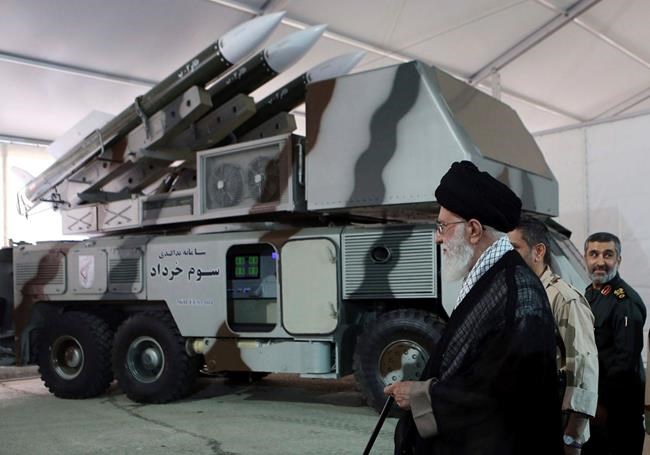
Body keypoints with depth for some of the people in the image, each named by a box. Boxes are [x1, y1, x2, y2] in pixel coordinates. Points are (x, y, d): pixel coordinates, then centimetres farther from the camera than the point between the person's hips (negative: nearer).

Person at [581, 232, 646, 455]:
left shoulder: (626, 302, -18)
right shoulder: (589, 294, 9)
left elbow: (627, 360, -23)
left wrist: (604, 404, -20)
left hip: (618, 404, -8)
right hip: (590, 398, 8)